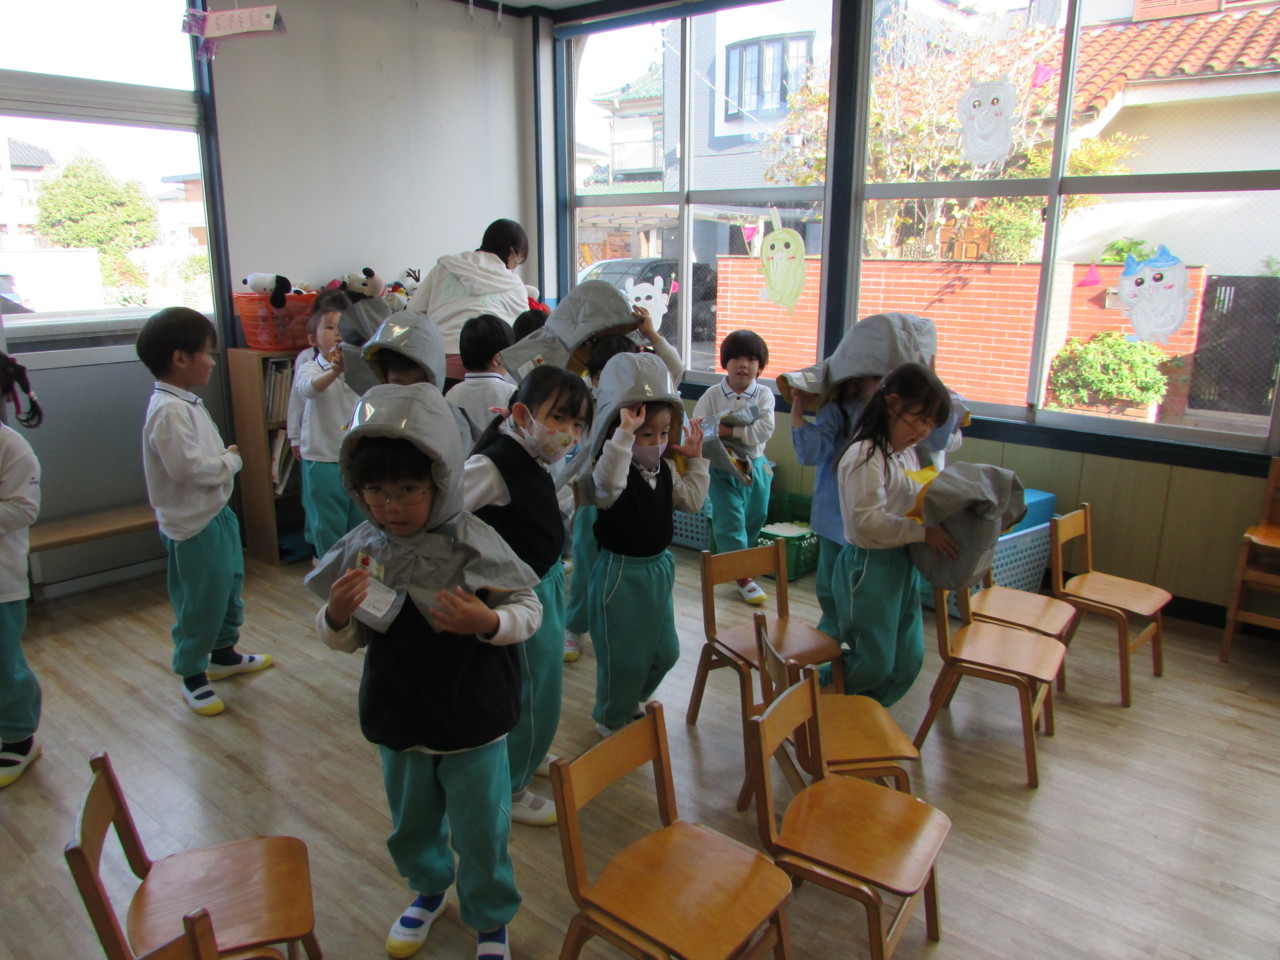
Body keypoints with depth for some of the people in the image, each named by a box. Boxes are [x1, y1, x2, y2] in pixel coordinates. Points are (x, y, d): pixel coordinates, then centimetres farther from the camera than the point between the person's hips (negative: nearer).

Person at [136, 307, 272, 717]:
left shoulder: (188, 403, 10)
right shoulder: (168, 411, -23)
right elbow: (187, 467, -29)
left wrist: (226, 460, -1)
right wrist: (231, 461, -15)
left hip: (216, 513, 10)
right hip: (192, 524, -10)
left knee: (228, 587, 23)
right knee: (198, 602, 4)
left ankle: (223, 653, 42)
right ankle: (192, 677, 21)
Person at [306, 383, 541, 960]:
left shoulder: (473, 544, -20)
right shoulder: (361, 549, -8)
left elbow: (529, 610, -11)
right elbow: (346, 640, 2)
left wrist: (486, 621, -31)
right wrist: (337, 616, -21)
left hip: (472, 724, -4)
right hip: (399, 724, 4)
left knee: (480, 833, 15)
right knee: (410, 826, 26)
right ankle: (429, 889, 57)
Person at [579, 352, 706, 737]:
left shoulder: (664, 470, 3)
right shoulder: (613, 466, -21)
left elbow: (692, 500, 14)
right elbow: (607, 487, -45)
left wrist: (696, 458, 7)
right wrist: (624, 434, -48)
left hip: (658, 567, 8)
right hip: (620, 572, -8)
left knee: (664, 651, 19)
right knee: (623, 656, 5)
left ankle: (631, 703, 44)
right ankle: (612, 720, 30)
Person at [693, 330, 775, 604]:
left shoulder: (764, 395, -2)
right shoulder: (712, 395, -4)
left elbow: (765, 430, -17)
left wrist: (729, 430, -22)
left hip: (755, 466, 3)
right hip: (722, 469, -2)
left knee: (754, 519, 12)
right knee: (730, 521, -4)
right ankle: (742, 576, 3)